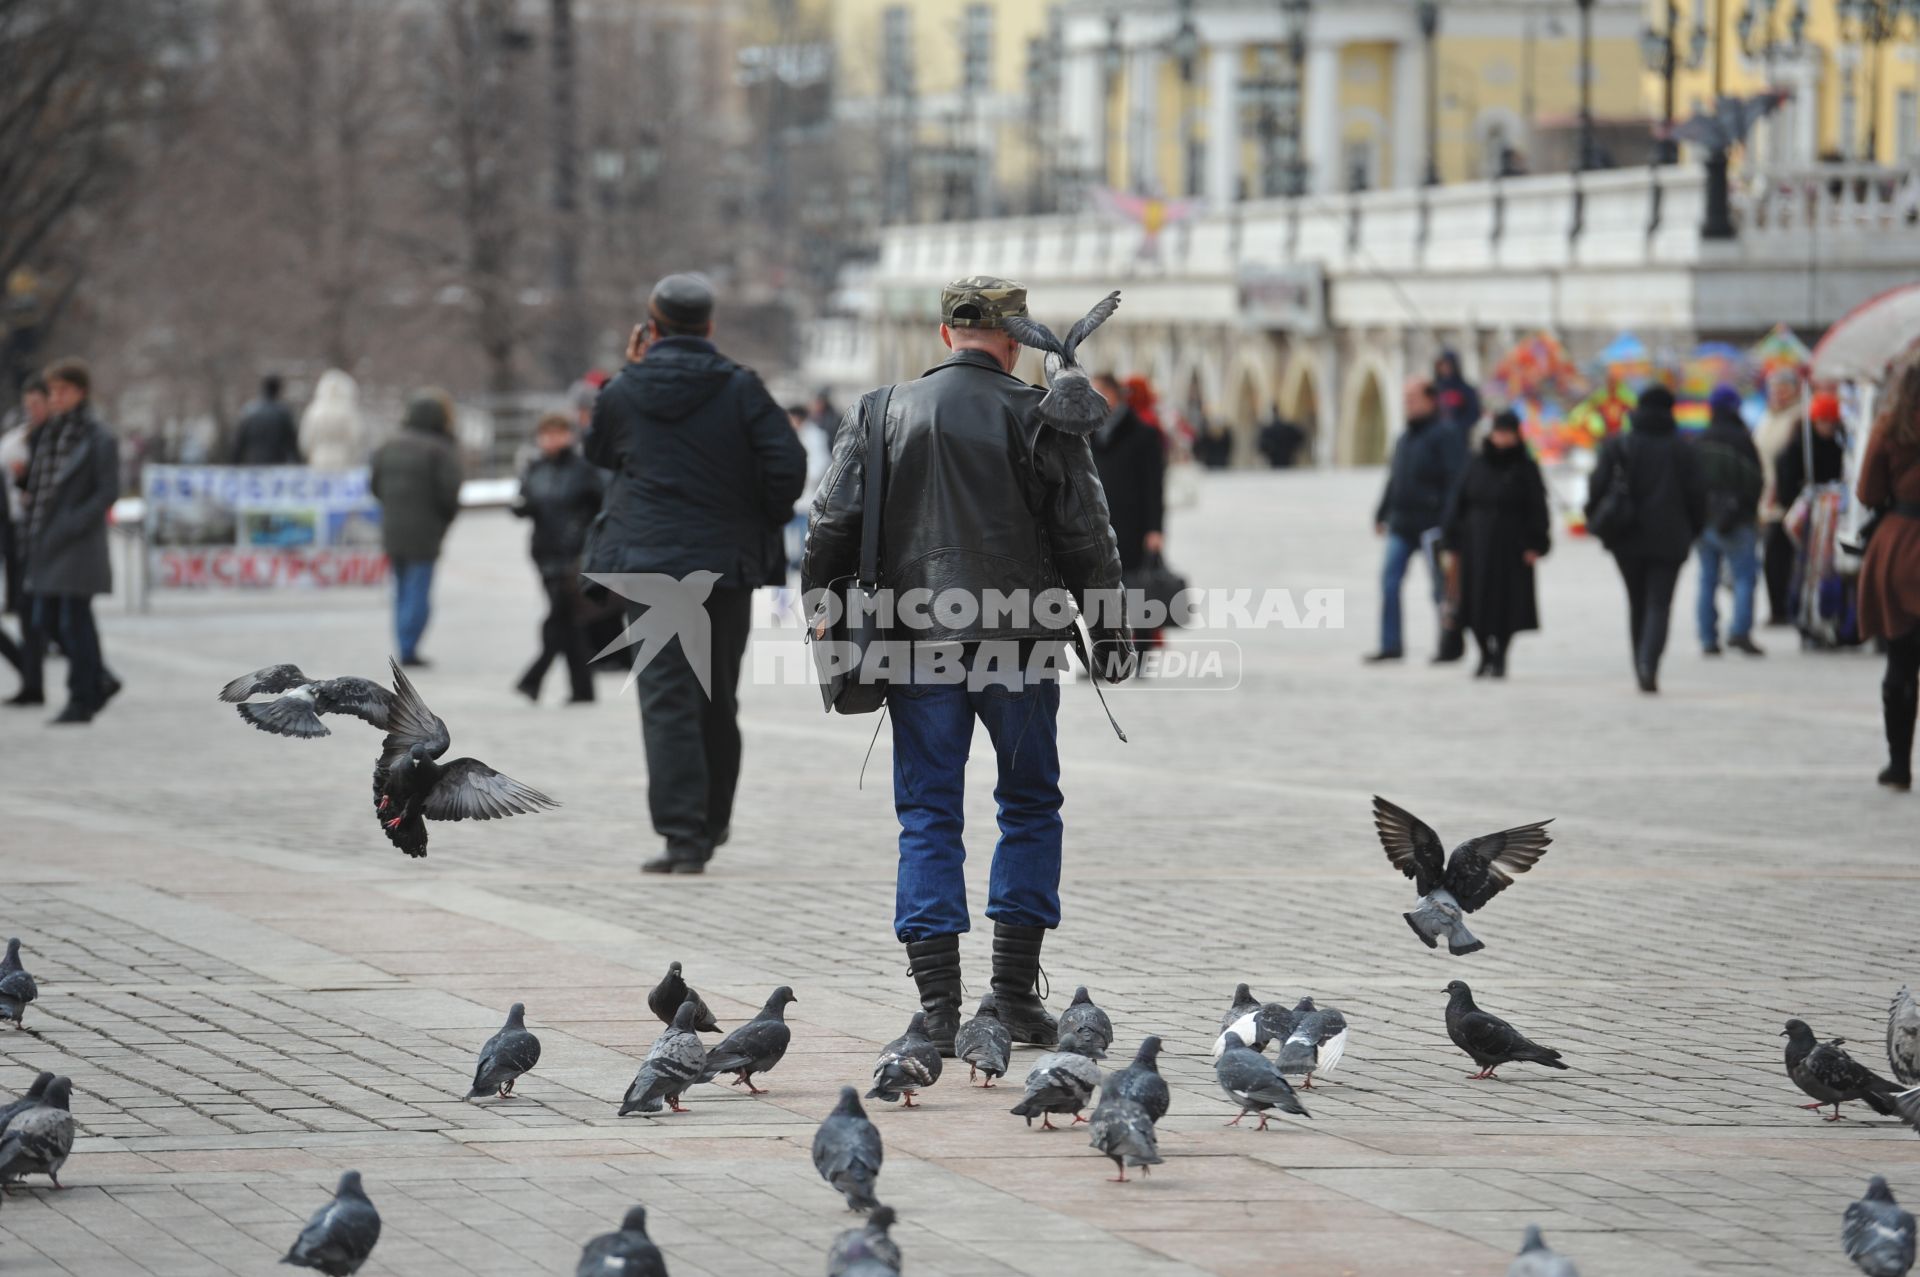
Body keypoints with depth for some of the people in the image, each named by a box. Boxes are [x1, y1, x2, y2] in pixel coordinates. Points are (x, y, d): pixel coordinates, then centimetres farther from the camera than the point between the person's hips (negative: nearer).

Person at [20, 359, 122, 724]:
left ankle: (81, 701, 5)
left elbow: (107, 492, -11)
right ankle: (101, 681, 23)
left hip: (79, 543, -8)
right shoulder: (49, 433, 13)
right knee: (46, 621, 9)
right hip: (48, 542, 8)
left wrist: (72, 526, -17)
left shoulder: (99, 437, -8)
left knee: (74, 620, -4)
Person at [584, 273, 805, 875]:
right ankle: (711, 822, 25)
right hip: (726, 564, 1)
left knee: (666, 700, -4)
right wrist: (764, 522, 8)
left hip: (648, 562, -1)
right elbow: (788, 464, -9)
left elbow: (598, 452, 19)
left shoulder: (624, 393, 0)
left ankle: (682, 834, -13)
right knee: (717, 700, 15)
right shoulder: (739, 389, -3)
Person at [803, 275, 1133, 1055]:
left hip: (916, 646, 2)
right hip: (1016, 641, -2)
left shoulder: (883, 414, 6)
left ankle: (938, 1008, -3)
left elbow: (832, 529, 5)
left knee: (929, 820, 4)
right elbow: (1084, 536, -1)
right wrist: (1109, 633, 7)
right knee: (1031, 806, 13)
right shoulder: (1037, 415, -2)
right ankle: (1015, 989, 9)